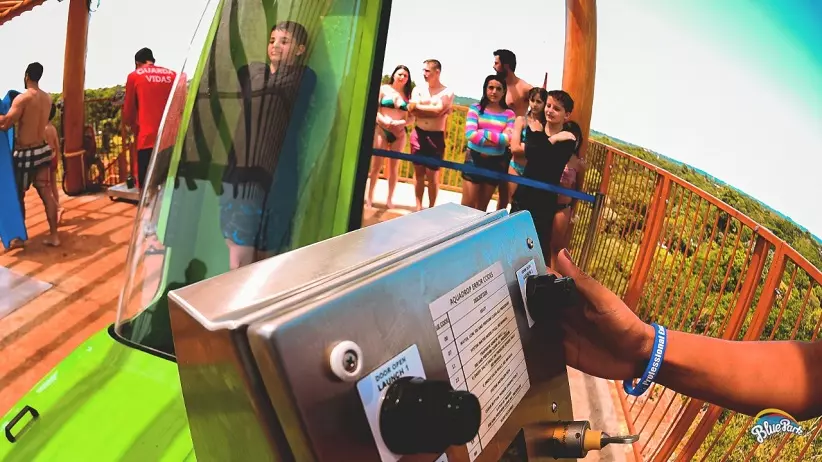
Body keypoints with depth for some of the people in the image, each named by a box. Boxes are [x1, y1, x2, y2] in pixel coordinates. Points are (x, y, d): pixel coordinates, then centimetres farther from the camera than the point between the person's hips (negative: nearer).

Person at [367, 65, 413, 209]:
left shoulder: (408, 94, 6)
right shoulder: (384, 89, 2)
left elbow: (412, 117, 3)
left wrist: (402, 123, -16)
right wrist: (384, 121, -19)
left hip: (399, 133, 2)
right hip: (381, 130, -2)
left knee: (394, 167, 5)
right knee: (376, 166, 1)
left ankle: (390, 199, 13)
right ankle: (369, 197, 10)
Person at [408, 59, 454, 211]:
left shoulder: (447, 92, -2)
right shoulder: (418, 89, 6)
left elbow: (438, 110, -16)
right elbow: (412, 109, -8)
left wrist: (420, 106, -6)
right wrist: (432, 110, -13)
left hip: (436, 136, -3)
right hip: (418, 134, 3)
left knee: (433, 175, 1)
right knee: (419, 172, 8)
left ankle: (431, 208, 11)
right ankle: (418, 206, 16)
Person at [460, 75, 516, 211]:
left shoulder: (509, 114, 2)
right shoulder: (475, 108, -3)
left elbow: (508, 140, -10)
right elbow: (470, 134, -15)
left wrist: (484, 133, -16)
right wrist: (498, 140, -15)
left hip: (496, 162, 2)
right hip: (474, 158, -2)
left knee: (482, 206, 14)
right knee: (468, 204, -1)